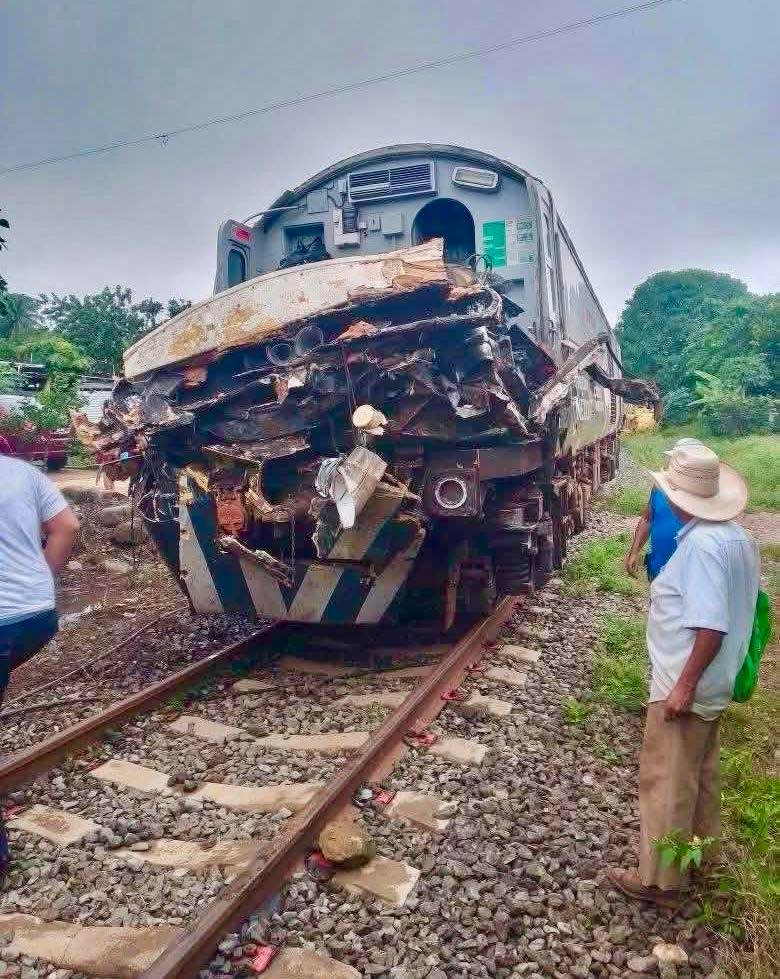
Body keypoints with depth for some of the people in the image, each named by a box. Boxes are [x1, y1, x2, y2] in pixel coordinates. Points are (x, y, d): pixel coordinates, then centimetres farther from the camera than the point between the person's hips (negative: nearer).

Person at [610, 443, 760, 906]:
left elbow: (712, 625, -29)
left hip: (686, 685, -9)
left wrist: (685, 684, -23)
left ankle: (660, 879, 17)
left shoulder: (701, 544, -25)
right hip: (717, 682, 9)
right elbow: (735, 609, 12)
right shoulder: (739, 536, 3)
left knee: (666, 780, 4)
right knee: (700, 772, 24)